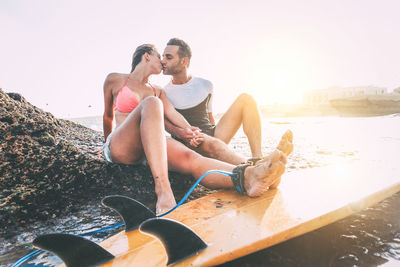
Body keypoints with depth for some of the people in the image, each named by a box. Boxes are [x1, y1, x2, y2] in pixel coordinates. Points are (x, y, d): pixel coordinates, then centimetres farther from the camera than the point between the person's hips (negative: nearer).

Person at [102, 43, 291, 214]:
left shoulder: (157, 91, 24)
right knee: (151, 103, -33)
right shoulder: (114, 80, 13)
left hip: (151, 147, 4)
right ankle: (163, 189, -52)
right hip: (119, 147, -3)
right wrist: (107, 142, 32)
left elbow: (171, 112, 5)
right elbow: (107, 116, 22)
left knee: (191, 159, -30)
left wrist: (187, 129, -14)